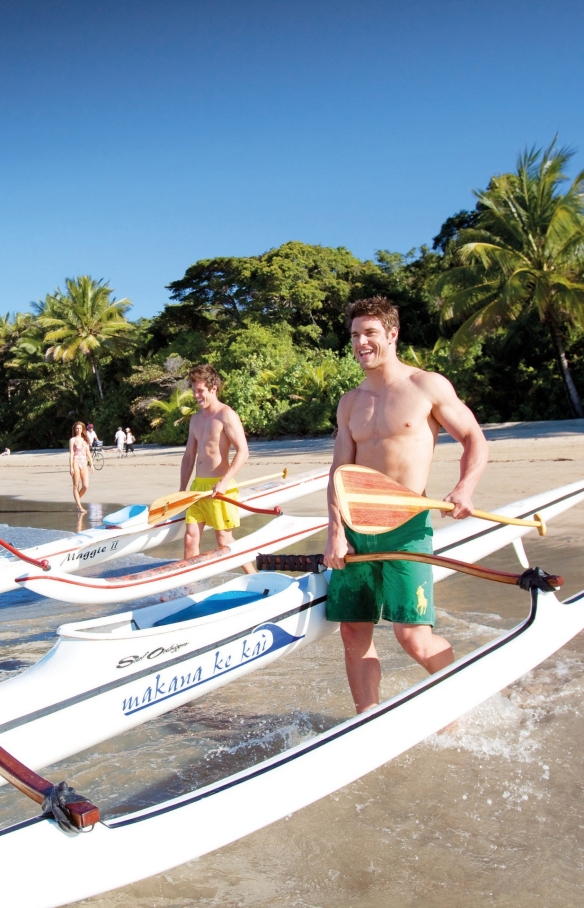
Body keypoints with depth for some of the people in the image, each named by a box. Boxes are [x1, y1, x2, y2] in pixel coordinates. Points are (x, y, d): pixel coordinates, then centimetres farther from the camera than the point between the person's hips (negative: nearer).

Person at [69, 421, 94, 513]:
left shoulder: (85, 440, 14)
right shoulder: (72, 440, 0)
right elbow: (71, 453, -5)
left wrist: (91, 464, 9)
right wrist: (71, 467, -11)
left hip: (84, 464, 4)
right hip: (76, 463, -4)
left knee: (86, 486, -4)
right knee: (76, 486, 0)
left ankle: (78, 500, 21)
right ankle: (79, 506, 3)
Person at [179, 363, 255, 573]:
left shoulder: (226, 415, -10)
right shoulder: (196, 419, 14)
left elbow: (243, 451, -17)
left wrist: (224, 482, -24)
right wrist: (182, 490, 15)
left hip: (218, 487, -7)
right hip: (197, 486, 7)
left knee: (224, 540, -1)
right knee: (191, 537, 4)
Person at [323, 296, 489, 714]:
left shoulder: (428, 386, 0)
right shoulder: (350, 403, 14)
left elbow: (475, 440, 3)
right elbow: (340, 471, 10)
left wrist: (465, 488, -15)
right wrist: (335, 532, -2)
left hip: (406, 524, -5)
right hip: (356, 525, 5)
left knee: (413, 636, -8)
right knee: (354, 633, 5)